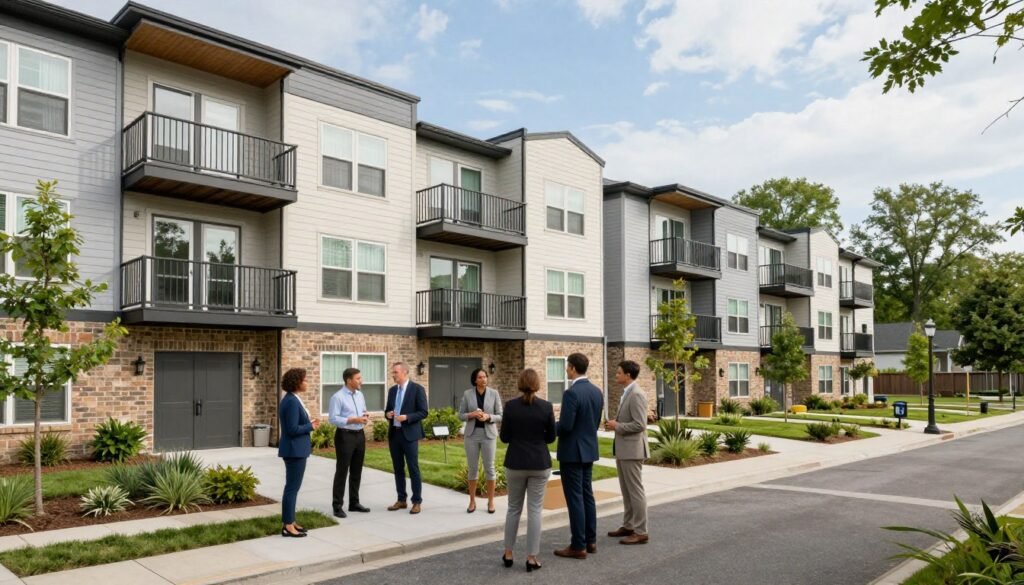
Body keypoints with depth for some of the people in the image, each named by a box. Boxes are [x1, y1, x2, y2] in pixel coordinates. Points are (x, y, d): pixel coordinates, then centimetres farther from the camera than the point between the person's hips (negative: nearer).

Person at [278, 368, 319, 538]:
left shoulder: (291, 399, 11)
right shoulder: (292, 402, -20)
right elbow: (293, 429, -23)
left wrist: (309, 423, 6)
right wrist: (311, 426, -11)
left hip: (295, 449, 10)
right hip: (295, 450, -10)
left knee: (292, 487, 15)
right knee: (292, 487, -3)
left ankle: (289, 522, 23)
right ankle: (287, 527, 3)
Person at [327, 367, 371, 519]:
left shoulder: (360, 395, 11)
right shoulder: (338, 397, -13)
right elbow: (333, 418, -18)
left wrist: (366, 417, -4)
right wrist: (353, 420, -23)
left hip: (360, 435, 7)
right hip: (345, 436, -7)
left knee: (356, 471, 13)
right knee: (342, 472, -2)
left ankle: (354, 503, 24)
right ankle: (338, 506, 5)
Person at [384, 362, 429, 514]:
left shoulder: (417, 389, -7)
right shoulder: (392, 390, 11)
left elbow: (423, 412, -9)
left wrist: (406, 417, -21)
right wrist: (388, 414, -4)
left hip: (409, 434, -6)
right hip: (394, 434, 6)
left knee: (413, 469, -1)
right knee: (398, 469, 11)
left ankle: (417, 502, 6)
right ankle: (401, 500, 21)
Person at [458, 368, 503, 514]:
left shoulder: (494, 393, -2)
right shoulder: (467, 394, 0)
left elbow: (500, 416, -1)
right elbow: (460, 415, 4)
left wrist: (488, 417, -19)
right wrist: (471, 415, -15)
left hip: (488, 434, -1)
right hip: (472, 434, 1)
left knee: (489, 467, 4)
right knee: (473, 468, 7)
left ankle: (490, 501, 16)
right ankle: (472, 501, 19)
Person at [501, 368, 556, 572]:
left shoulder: (510, 405, -8)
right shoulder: (546, 406, -7)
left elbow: (504, 437, -2)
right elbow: (551, 437, 2)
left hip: (515, 463, 1)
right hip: (540, 463, -1)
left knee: (513, 508, 15)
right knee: (535, 510, 5)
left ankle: (508, 554, 21)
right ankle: (531, 557, 7)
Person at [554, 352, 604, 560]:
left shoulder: (571, 393, -20)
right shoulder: (597, 391, 7)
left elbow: (565, 426, -22)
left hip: (572, 451, -8)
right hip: (589, 449, 9)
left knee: (575, 498, -2)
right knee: (587, 495, 15)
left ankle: (578, 546, 3)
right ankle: (590, 541, 21)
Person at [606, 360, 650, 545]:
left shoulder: (636, 395, -18)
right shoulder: (627, 393, 13)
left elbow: (640, 425, -23)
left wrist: (617, 426, -14)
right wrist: (616, 423, 6)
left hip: (632, 450, -10)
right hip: (623, 449, 10)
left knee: (635, 490, -2)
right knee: (626, 490, 16)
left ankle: (641, 531, 5)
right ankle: (628, 525, 26)